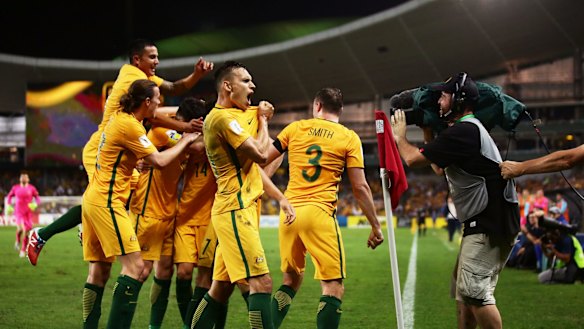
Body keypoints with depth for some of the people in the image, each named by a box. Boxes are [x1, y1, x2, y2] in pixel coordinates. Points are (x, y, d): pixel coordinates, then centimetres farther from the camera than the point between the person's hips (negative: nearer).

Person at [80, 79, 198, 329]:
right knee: (134, 265, -13)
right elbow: (160, 161, -13)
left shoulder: (120, 118, 14)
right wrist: (184, 141, 1)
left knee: (100, 269, 9)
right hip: (107, 201, -10)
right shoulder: (129, 125, -14)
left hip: (94, 198, 10)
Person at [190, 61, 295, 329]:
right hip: (236, 209, -10)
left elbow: (252, 166, 25)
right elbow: (260, 154, -15)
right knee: (261, 283, -14)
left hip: (240, 209, 10)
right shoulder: (222, 117, -12)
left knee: (221, 287, 11)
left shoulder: (238, 116, 18)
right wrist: (263, 121, -1)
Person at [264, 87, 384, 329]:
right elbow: (360, 187, -1)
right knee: (334, 289, -3)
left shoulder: (295, 128, 9)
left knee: (290, 281, 20)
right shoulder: (349, 138, 3)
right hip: (319, 213, -4)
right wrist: (375, 227, 6)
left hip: (289, 212, 4)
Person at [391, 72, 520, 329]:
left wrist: (399, 136, 8)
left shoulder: (462, 131, -16)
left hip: (490, 225, -11)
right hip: (481, 223, 11)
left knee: (473, 291, -17)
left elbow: (413, 159, -12)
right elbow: (438, 166, 30)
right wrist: (426, 128, 26)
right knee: (462, 289, 17)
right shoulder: (470, 129, 18)